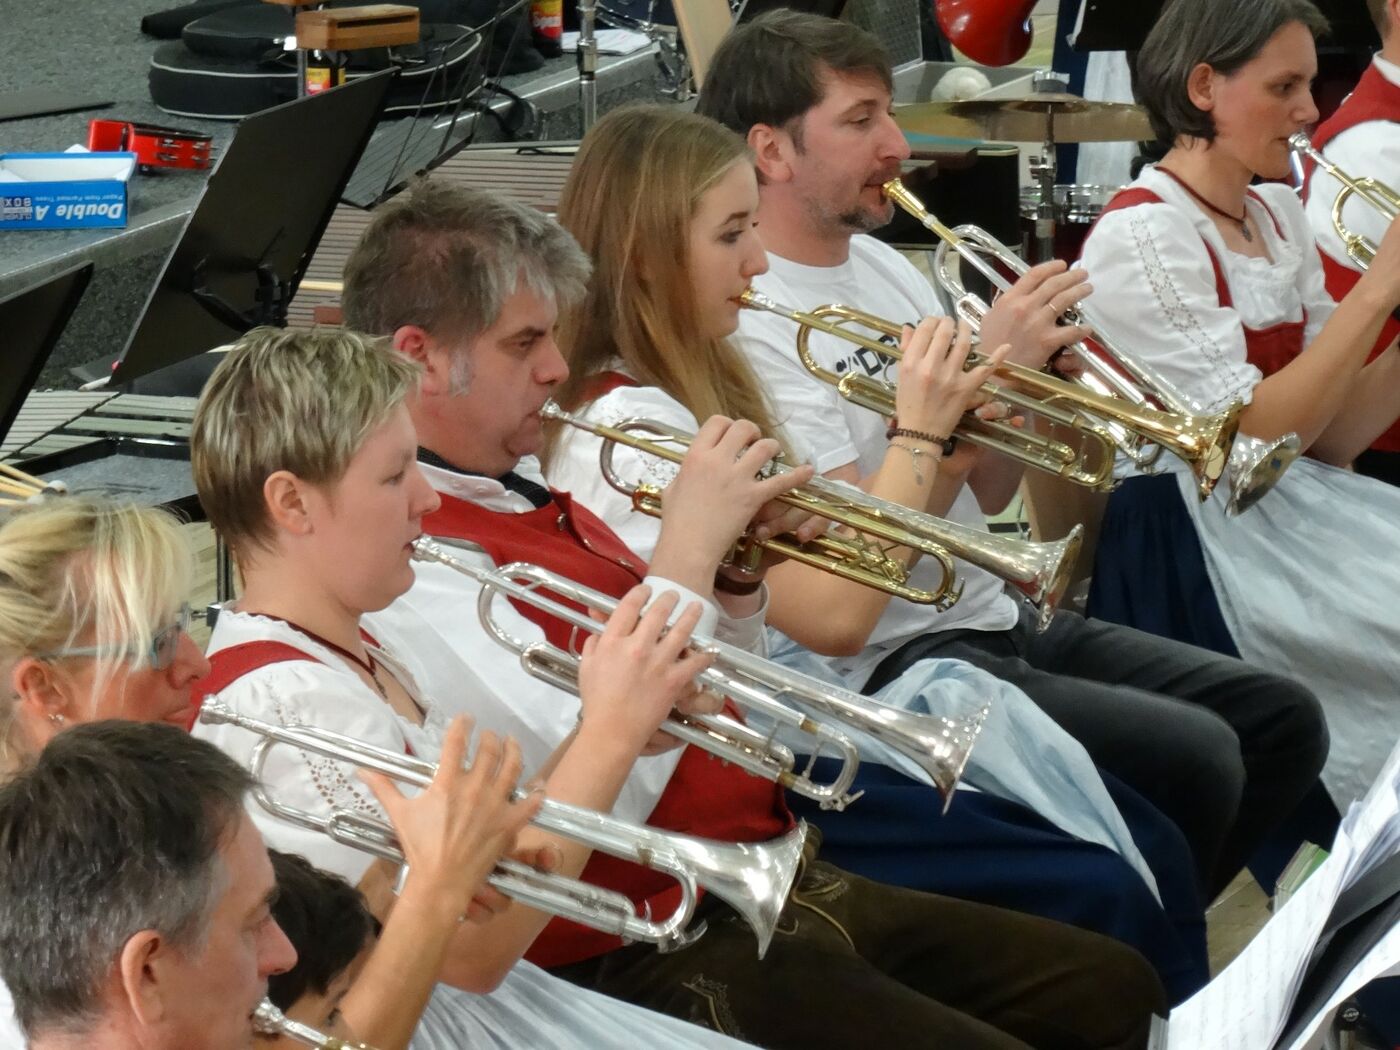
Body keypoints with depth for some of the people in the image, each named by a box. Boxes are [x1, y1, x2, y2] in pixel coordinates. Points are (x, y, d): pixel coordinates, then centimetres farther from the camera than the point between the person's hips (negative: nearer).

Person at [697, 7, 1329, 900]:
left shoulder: (884, 264, 12)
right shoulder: (750, 321, -16)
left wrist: (1030, 383, -5)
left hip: (999, 618, 9)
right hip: (892, 660, -9)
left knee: (1282, 722, 3)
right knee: (1193, 757, -22)